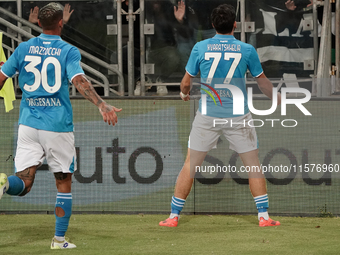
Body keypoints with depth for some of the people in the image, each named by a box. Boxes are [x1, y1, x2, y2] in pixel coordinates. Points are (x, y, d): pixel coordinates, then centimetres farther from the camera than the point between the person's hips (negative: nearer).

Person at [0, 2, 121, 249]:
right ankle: (59, 239, 14)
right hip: (58, 126, -2)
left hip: (28, 124, 3)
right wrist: (102, 105, -30)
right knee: (64, 183, 14)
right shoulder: (68, 51, -5)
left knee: (23, 184, 1)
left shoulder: (24, 48, 6)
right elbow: (79, 80, -21)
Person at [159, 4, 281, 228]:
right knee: (254, 165, 10)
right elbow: (263, 82, 7)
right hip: (238, 116, -1)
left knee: (190, 165, 8)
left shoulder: (200, 48, -4)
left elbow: (186, 82, 4)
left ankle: (174, 216, 10)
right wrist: (278, 99, 25)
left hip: (207, 115, 1)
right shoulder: (246, 50, -4)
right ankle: (264, 216, 7)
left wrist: (185, 94, 27)